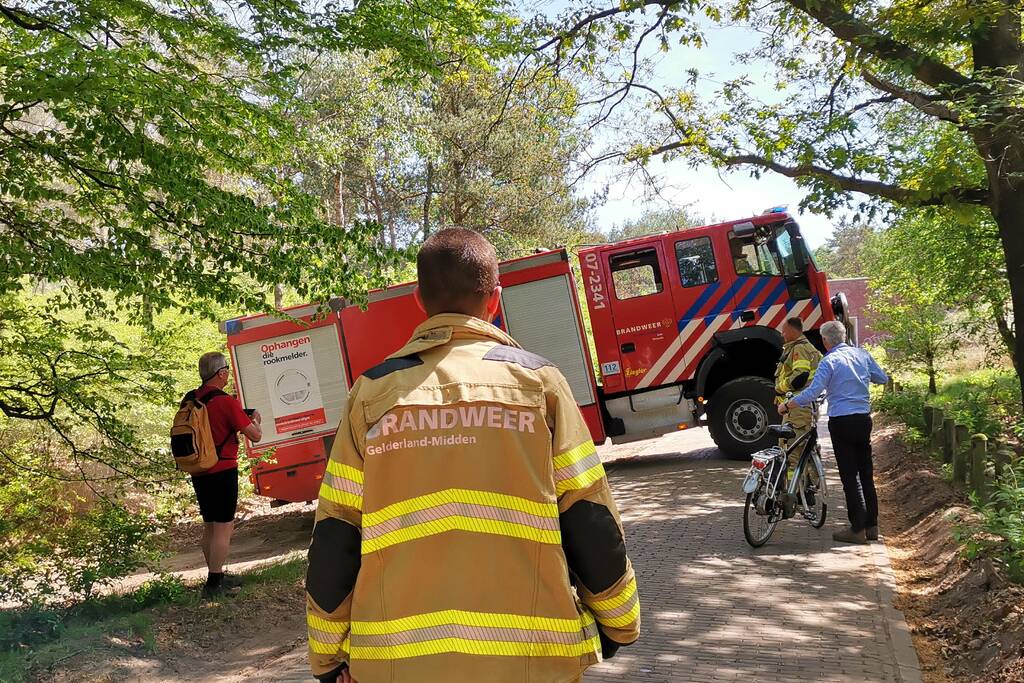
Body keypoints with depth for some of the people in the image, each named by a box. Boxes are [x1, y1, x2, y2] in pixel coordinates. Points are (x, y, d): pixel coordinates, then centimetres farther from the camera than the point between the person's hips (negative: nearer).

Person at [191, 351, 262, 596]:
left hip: (198, 473, 8)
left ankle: (216, 577, 25)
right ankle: (214, 582, 1)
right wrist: (255, 419, 7)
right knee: (223, 528, 0)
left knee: (209, 527, 16)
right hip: (222, 472, -7)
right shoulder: (226, 402, -17)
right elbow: (256, 436, -14)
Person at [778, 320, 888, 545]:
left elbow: (812, 393, -19)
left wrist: (786, 405, -9)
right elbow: (883, 378, 17)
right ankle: (872, 526, 18)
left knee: (849, 477, -2)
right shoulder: (862, 354, 6)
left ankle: (858, 529, 0)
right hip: (864, 419, 6)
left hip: (841, 422, -6)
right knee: (866, 474, 13)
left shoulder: (829, 361, -11)